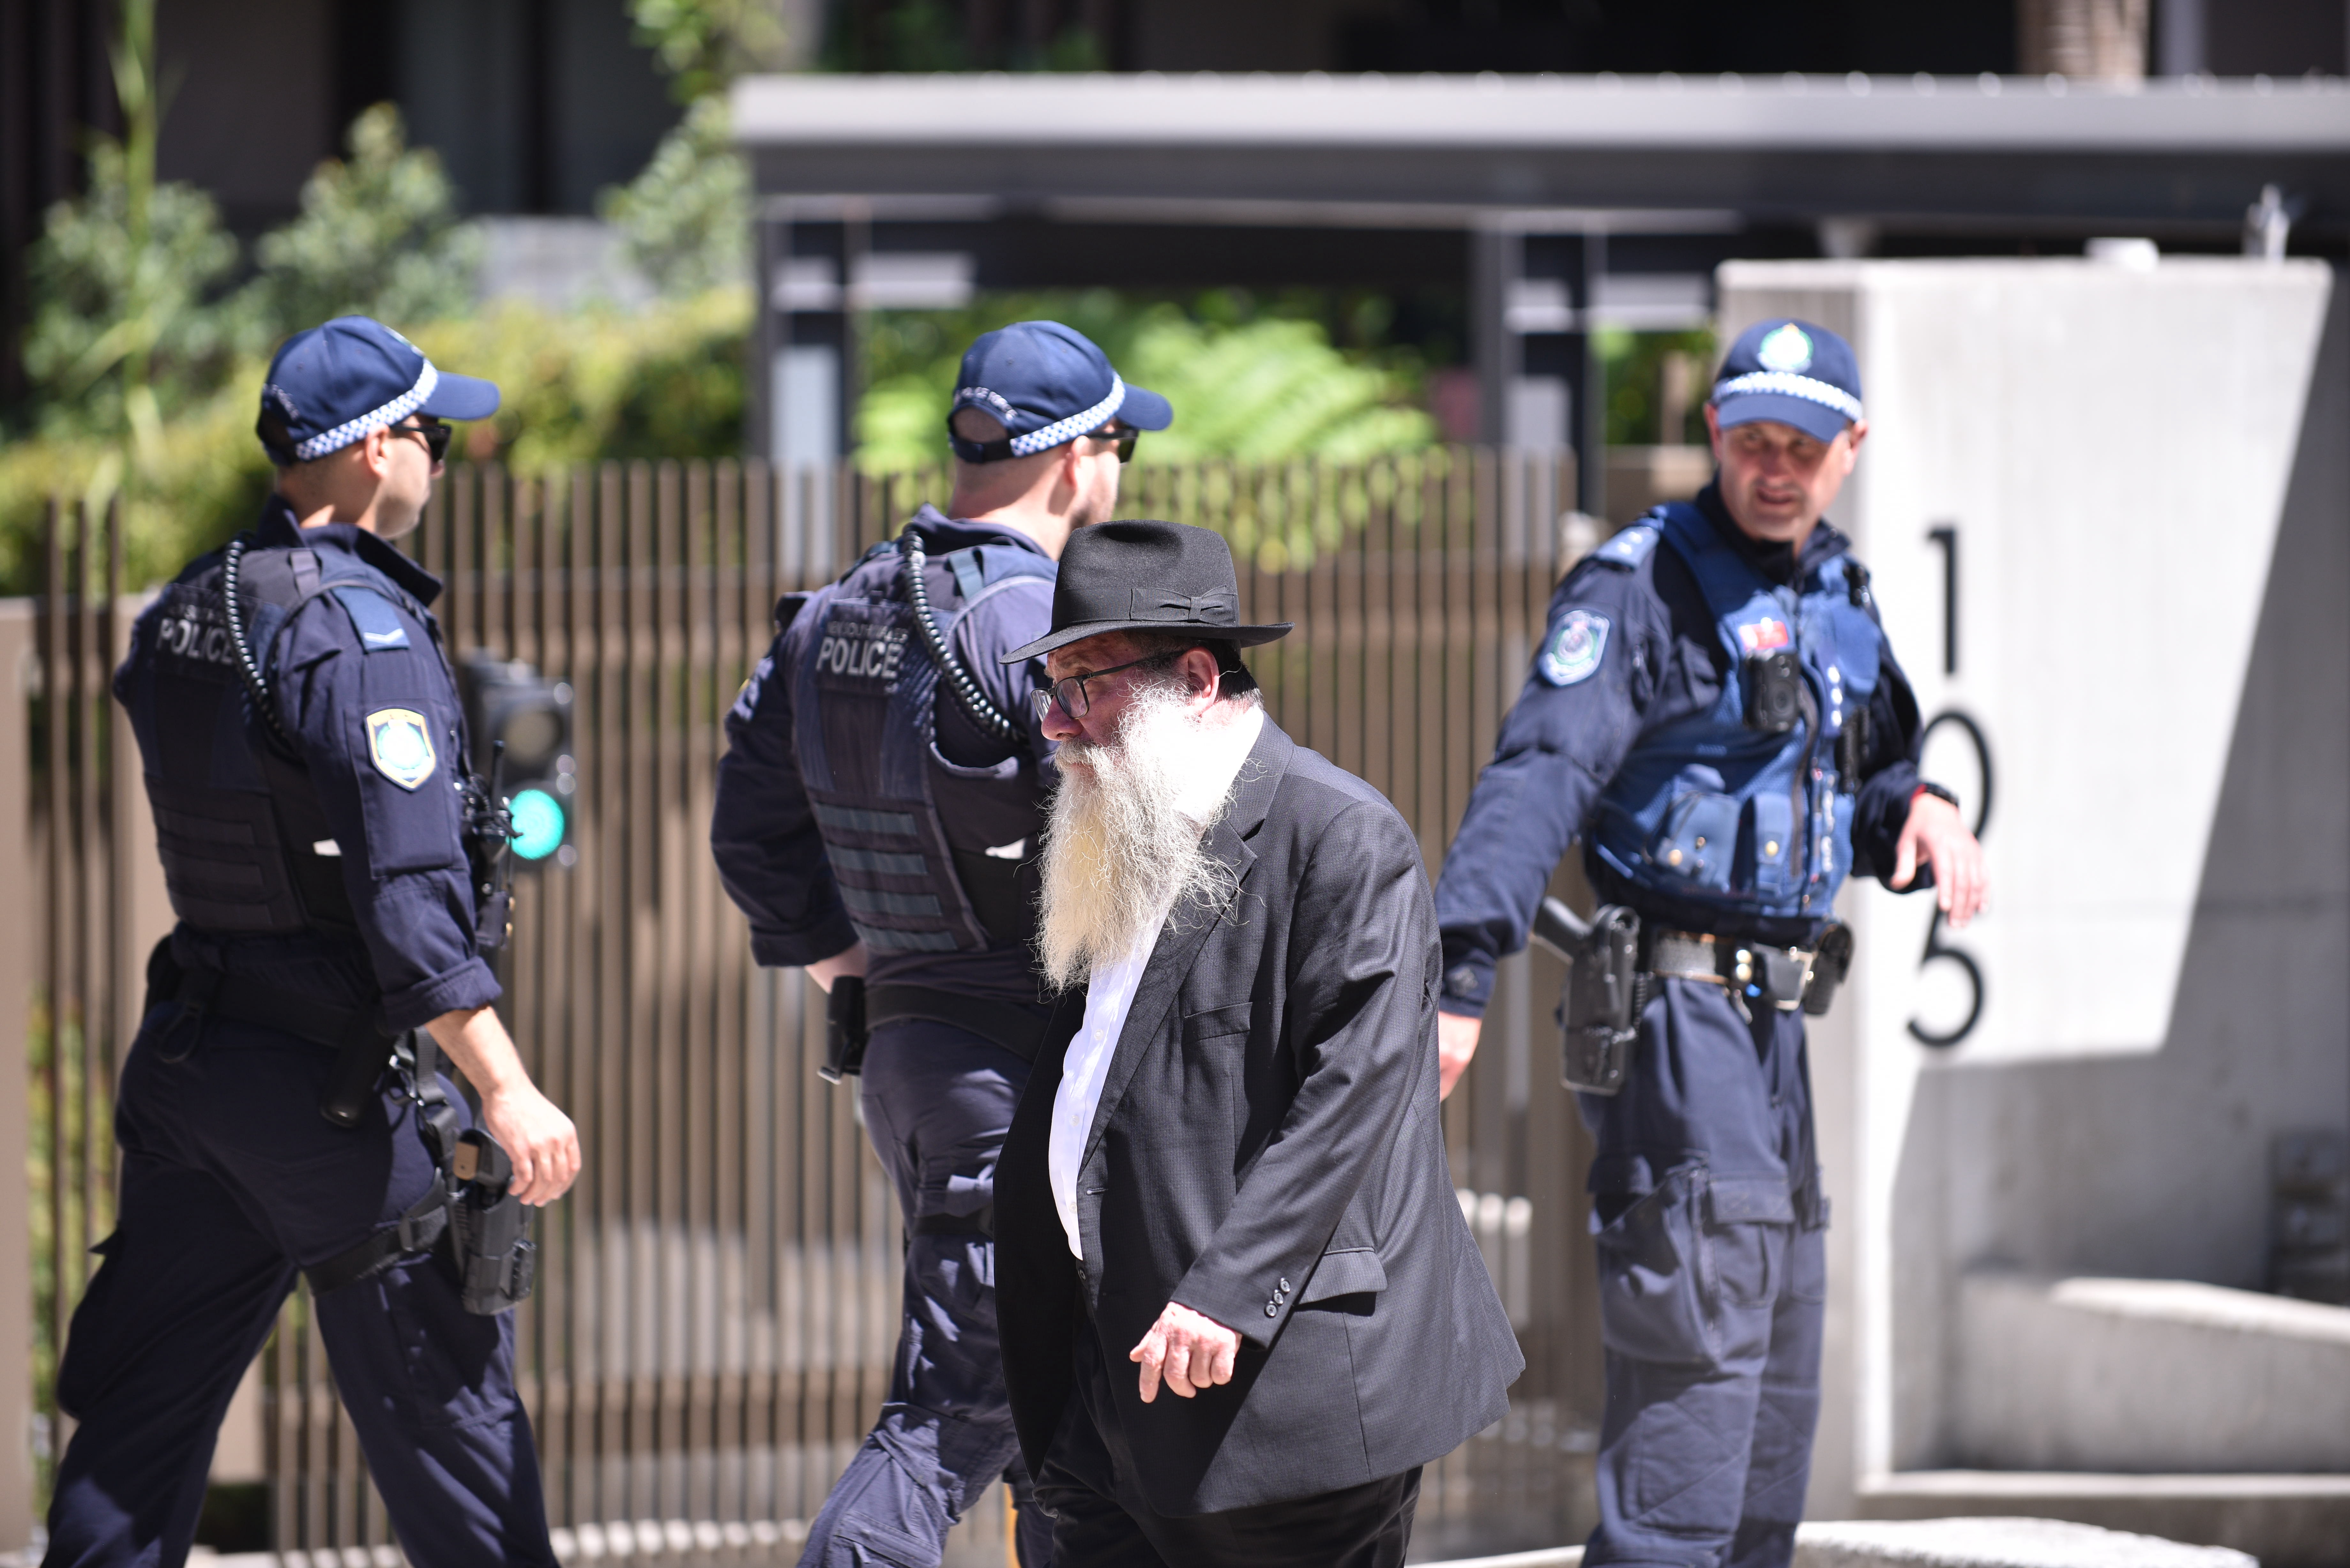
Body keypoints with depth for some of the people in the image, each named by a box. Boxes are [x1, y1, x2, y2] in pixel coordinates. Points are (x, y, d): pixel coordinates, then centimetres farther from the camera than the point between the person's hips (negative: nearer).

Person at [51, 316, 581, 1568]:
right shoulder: (357, 627, -16)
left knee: (142, 1401, 7)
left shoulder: (181, 617, 10)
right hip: (332, 1077, -8)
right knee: (442, 1396, 3)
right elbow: (405, 892, -22)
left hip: (189, 1061, 8)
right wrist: (505, 1090, -22)